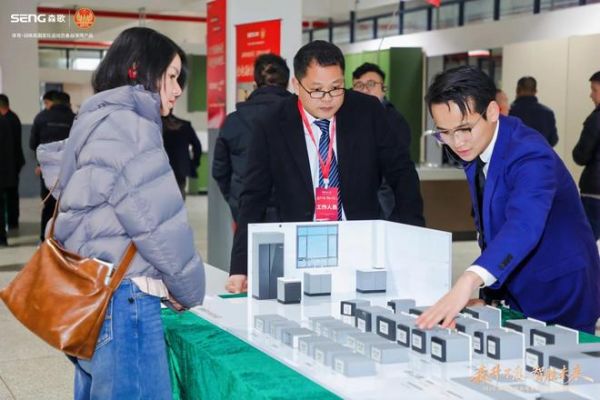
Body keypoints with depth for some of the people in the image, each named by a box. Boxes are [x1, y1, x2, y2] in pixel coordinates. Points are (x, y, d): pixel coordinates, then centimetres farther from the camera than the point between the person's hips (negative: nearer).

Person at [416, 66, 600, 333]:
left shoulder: (529, 155, -28)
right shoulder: (473, 145, -2)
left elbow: (524, 226, -45)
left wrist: (469, 281, -61)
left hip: (557, 300, -7)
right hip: (510, 291, 7)